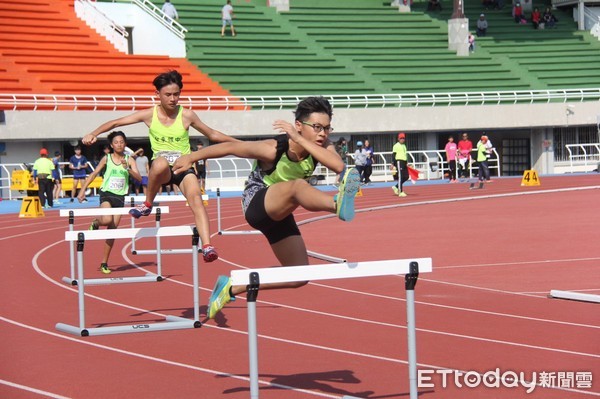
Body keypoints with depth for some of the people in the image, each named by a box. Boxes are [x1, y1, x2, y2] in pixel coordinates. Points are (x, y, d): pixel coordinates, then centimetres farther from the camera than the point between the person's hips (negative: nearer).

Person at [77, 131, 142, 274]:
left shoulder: (129, 160, 3)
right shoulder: (107, 159, 1)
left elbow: (139, 178, -7)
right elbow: (94, 174, 7)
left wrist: (127, 169, -24)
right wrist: (82, 190, 1)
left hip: (120, 197, 2)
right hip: (106, 194, -2)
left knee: (113, 229, 2)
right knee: (107, 220, -29)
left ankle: (104, 263, 11)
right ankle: (95, 222, 9)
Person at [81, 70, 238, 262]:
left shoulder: (187, 116, -1)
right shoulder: (149, 115, -2)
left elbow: (212, 134, 13)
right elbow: (115, 123, 4)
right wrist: (94, 134, -9)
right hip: (161, 170, 0)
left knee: (195, 198, -29)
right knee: (161, 162, -39)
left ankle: (207, 246, -39)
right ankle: (147, 204, -15)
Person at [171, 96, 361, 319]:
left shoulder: (323, 147, -13)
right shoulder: (273, 149, -24)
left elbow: (339, 166, -35)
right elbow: (229, 147, -12)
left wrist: (300, 140, -39)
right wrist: (191, 157, -3)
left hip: (279, 214, 7)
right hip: (256, 203, -7)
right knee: (298, 186, -39)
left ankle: (232, 287, 18)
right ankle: (337, 203, -75)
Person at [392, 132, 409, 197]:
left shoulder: (404, 146, 19)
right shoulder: (396, 146, -5)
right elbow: (394, 155, -9)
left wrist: (407, 163, 19)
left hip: (404, 162, 8)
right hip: (399, 161, -8)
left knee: (406, 177, 5)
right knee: (400, 177, -8)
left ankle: (396, 187, 19)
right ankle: (400, 192, -6)